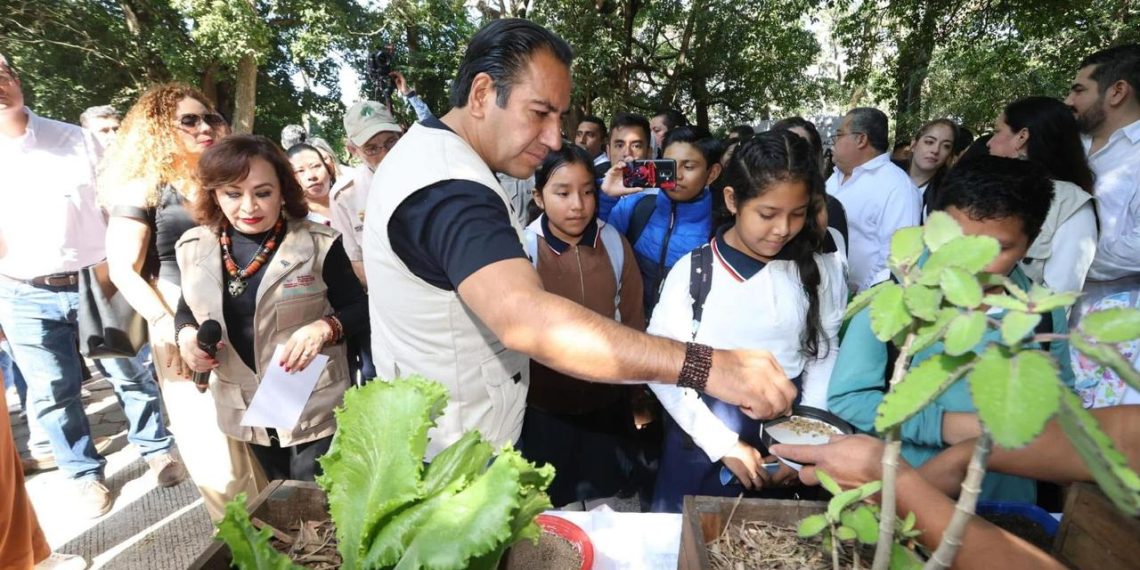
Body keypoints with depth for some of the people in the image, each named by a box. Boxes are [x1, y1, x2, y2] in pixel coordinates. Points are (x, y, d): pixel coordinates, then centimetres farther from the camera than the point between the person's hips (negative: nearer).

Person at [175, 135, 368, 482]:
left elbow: (360, 308, -9)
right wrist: (187, 335, -8)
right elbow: (187, 310, 14)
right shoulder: (195, 248, -1)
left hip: (315, 409, -4)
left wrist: (325, 328, -28)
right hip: (246, 411, 5)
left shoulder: (317, 244, -14)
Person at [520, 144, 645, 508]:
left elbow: (632, 319, 3)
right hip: (545, 405, -2)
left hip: (608, 400, 3)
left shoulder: (614, 243, -6)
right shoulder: (524, 248, -16)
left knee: (606, 499, 24)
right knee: (555, 505, 20)